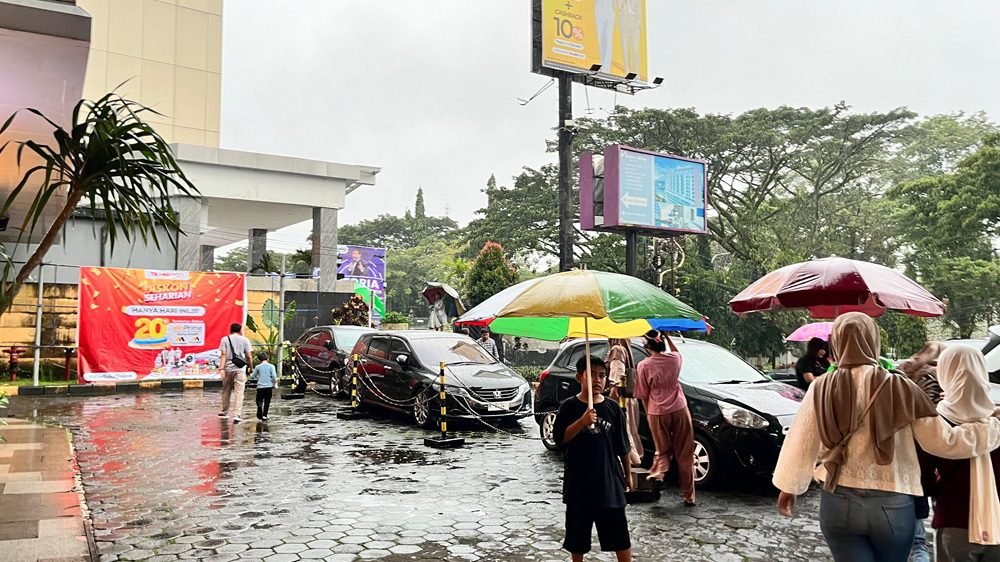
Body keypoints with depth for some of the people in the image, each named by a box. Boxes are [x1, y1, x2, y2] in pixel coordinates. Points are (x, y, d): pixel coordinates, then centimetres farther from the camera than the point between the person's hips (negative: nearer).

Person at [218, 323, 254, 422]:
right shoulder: (244, 340, 2)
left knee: (226, 391, 17)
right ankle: (237, 415, -14)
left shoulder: (225, 339, 5)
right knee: (239, 392, -4)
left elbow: (223, 355, -4)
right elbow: (249, 356, 0)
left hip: (228, 369, 2)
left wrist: (222, 368, -8)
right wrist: (251, 367, 11)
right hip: (240, 369, -2)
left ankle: (224, 411, 31)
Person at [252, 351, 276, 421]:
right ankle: (264, 416, 5)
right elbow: (274, 376, -7)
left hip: (260, 386, 0)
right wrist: (273, 385, 7)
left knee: (259, 401, 11)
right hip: (269, 386, 0)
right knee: (267, 402, 9)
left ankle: (260, 415, 0)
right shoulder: (271, 366, 0)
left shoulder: (258, 367, 3)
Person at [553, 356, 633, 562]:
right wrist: (582, 422, -26)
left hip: (609, 478, 1)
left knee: (619, 530, 7)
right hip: (578, 480, -1)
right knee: (577, 530, 11)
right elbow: (561, 439, -14)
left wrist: (628, 473, 11)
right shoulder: (569, 407, -6)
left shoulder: (612, 408, 0)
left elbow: (622, 446, 7)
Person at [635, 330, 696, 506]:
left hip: (657, 412, -2)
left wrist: (649, 413, 10)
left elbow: (643, 395, -2)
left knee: (662, 450, 16)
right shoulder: (674, 358, 0)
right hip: (679, 409, 2)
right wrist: (667, 336, 32)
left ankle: (657, 472, -12)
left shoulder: (644, 365, -7)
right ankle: (689, 496, 12)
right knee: (685, 454, 9)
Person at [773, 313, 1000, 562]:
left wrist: (788, 487, 13)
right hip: (893, 503, 1)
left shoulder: (822, 388, -6)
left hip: (839, 501, -1)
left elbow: (800, 443, -1)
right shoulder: (900, 388, -7)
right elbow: (943, 441, -4)